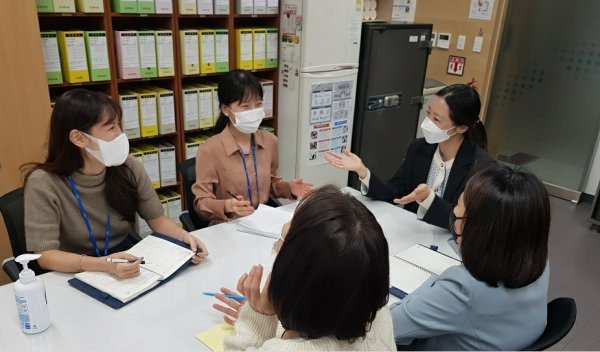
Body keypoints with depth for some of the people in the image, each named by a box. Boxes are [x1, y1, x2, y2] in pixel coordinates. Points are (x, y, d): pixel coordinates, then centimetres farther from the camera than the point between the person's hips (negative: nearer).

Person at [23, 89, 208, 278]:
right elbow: (45, 255, -20)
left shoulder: (130, 168, -6)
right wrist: (103, 265, -36)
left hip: (128, 267, 3)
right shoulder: (44, 184, -17)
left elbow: (157, 219, 3)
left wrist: (184, 236, -18)